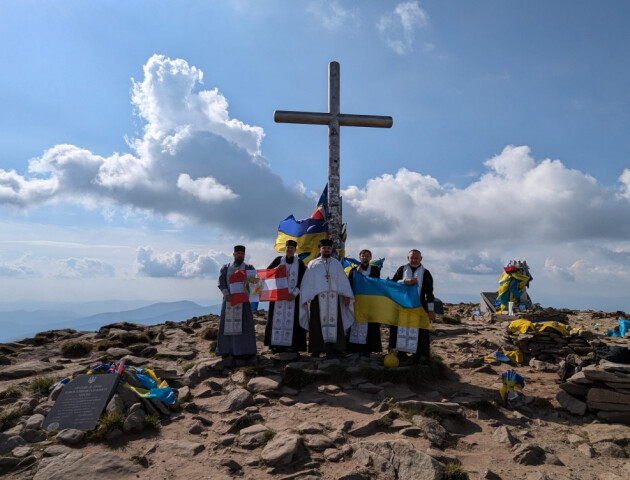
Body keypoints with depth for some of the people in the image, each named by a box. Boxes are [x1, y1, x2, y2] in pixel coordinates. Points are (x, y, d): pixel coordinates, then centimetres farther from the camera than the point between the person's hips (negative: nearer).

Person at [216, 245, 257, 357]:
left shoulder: (249, 268, 8)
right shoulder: (225, 267, 11)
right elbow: (221, 282, -3)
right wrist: (226, 294, -20)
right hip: (228, 300, 2)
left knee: (243, 324, -5)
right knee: (227, 324, 2)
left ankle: (244, 350, -1)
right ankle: (227, 349, 10)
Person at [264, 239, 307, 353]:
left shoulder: (299, 263, 7)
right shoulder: (278, 260, 8)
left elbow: (302, 280, 2)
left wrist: (295, 293, -9)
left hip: (293, 296, 0)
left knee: (292, 319, -2)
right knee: (278, 318, -1)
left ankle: (293, 346, 0)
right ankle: (277, 345, 2)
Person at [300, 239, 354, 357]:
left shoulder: (336, 263, 17)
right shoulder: (313, 264, 13)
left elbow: (343, 279, 10)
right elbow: (307, 281, 7)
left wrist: (346, 295, -1)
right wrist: (305, 298, -1)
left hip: (333, 297, 1)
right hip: (318, 297, -1)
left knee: (334, 321, -2)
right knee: (318, 322, -3)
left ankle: (333, 348, 3)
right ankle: (317, 349, 1)